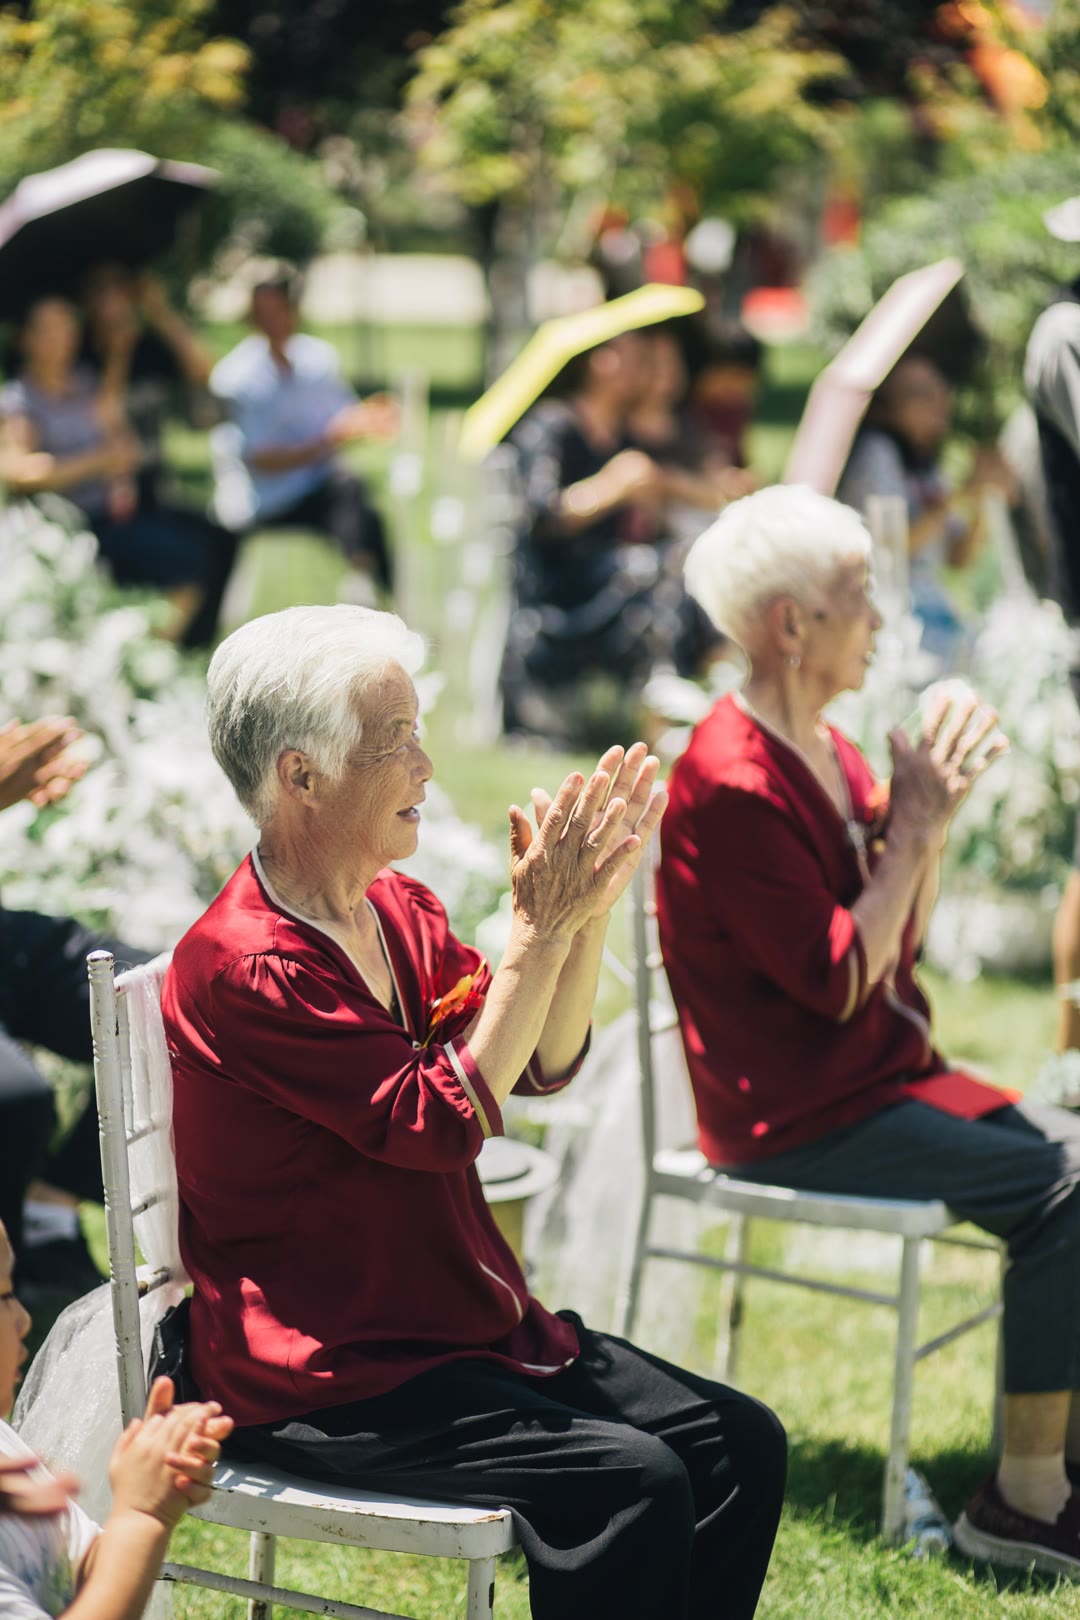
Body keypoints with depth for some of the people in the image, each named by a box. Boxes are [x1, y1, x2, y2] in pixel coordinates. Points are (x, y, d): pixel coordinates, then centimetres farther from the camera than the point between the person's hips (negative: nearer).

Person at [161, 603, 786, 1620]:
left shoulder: (399, 914, 11)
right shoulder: (244, 966, -18)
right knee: (631, 1482, -26)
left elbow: (543, 1064, 9)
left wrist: (591, 906, -5)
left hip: (468, 1326, 9)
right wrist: (538, 928, -21)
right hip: (323, 1378, -9)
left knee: (738, 1443, -4)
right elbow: (446, 1120, -22)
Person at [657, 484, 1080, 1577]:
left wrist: (928, 819, -1)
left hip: (875, 1076, 9)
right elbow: (838, 980, -21)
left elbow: (898, 941, 13)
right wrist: (916, 828, -14)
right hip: (799, 1117, -9)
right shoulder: (733, 785, -18)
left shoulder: (825, 752, 11)